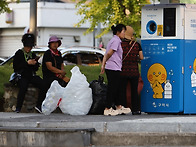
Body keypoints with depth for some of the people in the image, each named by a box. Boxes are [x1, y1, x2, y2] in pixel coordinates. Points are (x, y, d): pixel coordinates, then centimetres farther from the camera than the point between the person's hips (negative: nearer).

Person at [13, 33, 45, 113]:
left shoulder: (33, 55, 20)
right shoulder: (19, 53, 5)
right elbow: (15, 66, -6)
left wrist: (35, 64, -1)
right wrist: (27, 63, -12)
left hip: (32, 76, 5)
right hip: (22, 76, -5)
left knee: (43, 85, -22)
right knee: (23, 86, -36)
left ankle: (39, 105, -18)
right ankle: (18, 108, -28)